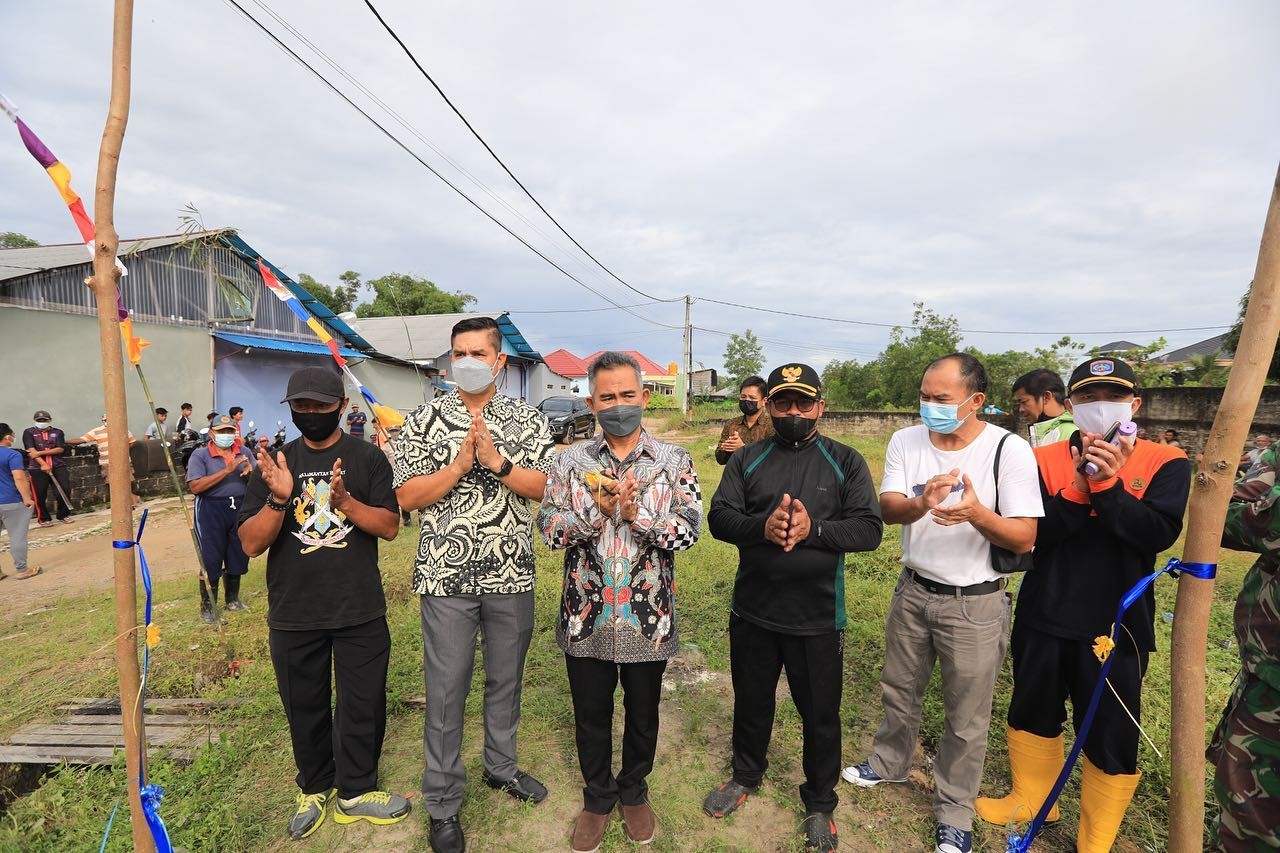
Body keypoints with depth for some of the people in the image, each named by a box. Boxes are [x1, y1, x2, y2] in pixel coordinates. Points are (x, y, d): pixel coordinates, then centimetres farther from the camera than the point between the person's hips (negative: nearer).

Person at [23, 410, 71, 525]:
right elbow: (31, 451, -7)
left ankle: (63, 515, 14)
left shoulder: (58, 432, 11)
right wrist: (43, 464, -19)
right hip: (37, 468, -1)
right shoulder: (28, 432, 6)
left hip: (58, 466, 1)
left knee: (65, 490, -4)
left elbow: (60, 449, -2)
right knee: (40, 494, 0)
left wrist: (40, 452, -14)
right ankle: (43, 518, 15)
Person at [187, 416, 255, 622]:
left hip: (240, 508, 4)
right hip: (211, 511, -4)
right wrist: (227, 470, -21)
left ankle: (232, 599, 31)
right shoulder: (200, 455, -4)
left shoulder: (244, 452, 8)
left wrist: (250, 472, -14)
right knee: (210, 559, 2)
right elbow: (195, 487, -16)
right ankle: (207, 605, 17)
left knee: (238, 556, 13)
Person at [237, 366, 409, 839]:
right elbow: (251, 544, -5)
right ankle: (315, 789, 40)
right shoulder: (274, 464, 1)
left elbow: (390, 526, -9)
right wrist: (279, 499, -23)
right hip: (293, 617, 2)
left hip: (361, 612, -1)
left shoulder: (367, 458, -4)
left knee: (363, 706, 10)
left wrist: (344, 500, -26)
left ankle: (355, 792, 31)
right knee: (305, 709, 17)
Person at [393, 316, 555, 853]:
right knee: (446, 691, 7)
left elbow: (545, 487, -7)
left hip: (512, 576, 2)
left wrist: (496, 461, -21)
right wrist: (460, 464, -19)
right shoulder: (425, 420, -1)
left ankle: (501, 767, 41)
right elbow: (407, 496, -7)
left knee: (505, 679, 18)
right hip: (447, 577, -2)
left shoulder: (527, 419, 2)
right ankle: (443, 804, 26)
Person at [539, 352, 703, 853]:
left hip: (648, 618, 0)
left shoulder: (673, 461, -4)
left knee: (643, 713, 19)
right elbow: (549, 527, -8)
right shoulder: (571, 461, -1)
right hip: (587, 617, 1)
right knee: (591, 714, 18)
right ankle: (598, 796, 44)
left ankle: (634, 792, 46)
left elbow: (688, 530, -13)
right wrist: (597, 511, -24)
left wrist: (636, 513, -26)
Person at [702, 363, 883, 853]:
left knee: (820, 714, 14)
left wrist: (812, 528, -25)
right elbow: (719, 518, -7)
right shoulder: (747, 460, 1)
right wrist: (762, 526, -26)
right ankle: (746, 775, 48)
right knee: (751, 702, 22)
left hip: (818, 616, -1)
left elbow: (869, 530, -10)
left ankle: (820, 803, 39)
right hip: (752, 611, 2)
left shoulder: (845, 462, -3)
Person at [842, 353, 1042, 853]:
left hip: (975, 603, -3)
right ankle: (890, 763, 49)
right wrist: (920, 503, -39)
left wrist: (977, 513, -36)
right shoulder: (906, 441, -6)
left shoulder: (1010, 450, -16)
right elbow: (887, 510, -17)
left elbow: (1024, 539, -16)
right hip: (913, 590, 4)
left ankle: (954, 811, 35)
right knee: (899, 691, 23)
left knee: (966, 718, 12)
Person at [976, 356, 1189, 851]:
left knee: (1110, 736, 11)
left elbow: (1160, 533, -17)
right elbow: (1030, 531, -13)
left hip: (1117, 625, -2)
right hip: (1044, 619, 2)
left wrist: (1108, 485, -28)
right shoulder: (1044, 459, -2)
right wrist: (1079, 487, -25)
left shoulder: (1165, 463, -4)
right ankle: (1032, 800, 44)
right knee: (1033, 715, 20)